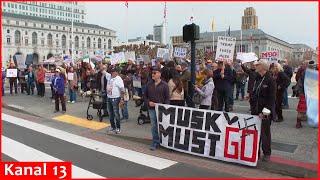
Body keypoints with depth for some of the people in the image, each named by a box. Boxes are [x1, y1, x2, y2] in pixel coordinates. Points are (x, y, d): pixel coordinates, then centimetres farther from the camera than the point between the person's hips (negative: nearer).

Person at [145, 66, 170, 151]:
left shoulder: (164, 85, -4)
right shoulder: (149, 84, 6)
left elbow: (167, 98, -3)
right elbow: (145, 95, 13)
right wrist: (148, 102, -5)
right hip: (152, 109, 3)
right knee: (154, 126, 6)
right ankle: (155, 143, 17)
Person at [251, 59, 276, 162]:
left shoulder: (270, 80, -12)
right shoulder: (257, 78, 9)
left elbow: (271, 98, -15)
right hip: (255, 110, 6)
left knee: (265, 133, 6)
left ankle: (267, 153, 21)